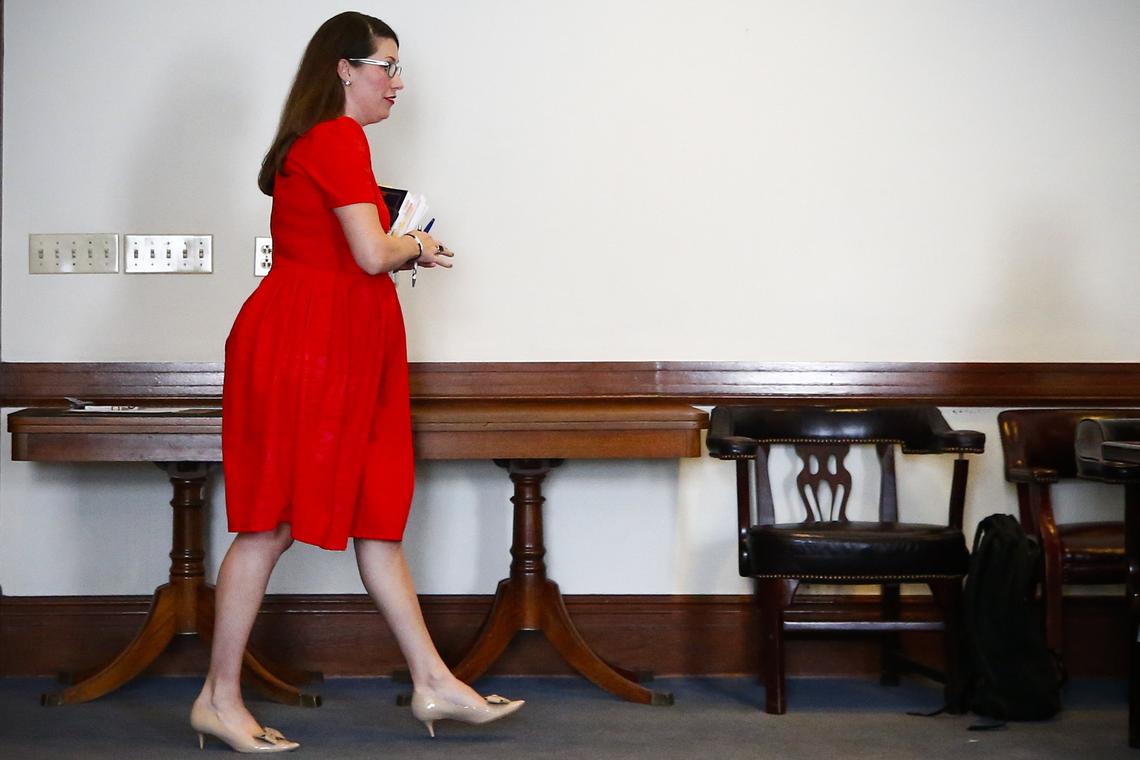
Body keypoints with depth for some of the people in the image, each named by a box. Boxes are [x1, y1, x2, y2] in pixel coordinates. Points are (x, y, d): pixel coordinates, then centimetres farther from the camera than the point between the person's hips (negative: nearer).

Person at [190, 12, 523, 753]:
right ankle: (220, 698, 4)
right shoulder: (340, 137, -12)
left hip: (339, 353, 11)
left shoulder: (312, 143, 20)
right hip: (303, 344, -11)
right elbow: (372, 254, -19)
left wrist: (403, 250, 13)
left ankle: (434, 682, 13)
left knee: (378, 516, 9)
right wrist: (416, 247, 0)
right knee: (273, 523, -4)